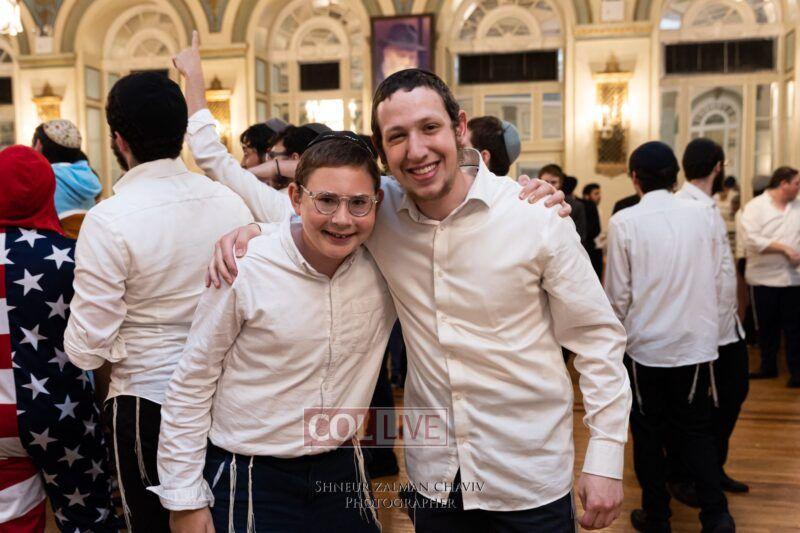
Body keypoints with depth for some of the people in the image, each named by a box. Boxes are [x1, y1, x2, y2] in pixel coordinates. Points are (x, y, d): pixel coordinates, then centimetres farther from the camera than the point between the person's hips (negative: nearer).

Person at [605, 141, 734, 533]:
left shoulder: (624, 221, -12)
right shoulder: (702, 214, -4)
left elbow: (618, 293, -8)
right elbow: (714, 279, 4)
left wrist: (619, 331, 9)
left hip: (646, 343, -3)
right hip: (696, 341, 3)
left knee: (649, 433, 13)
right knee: (695, 429, 18)